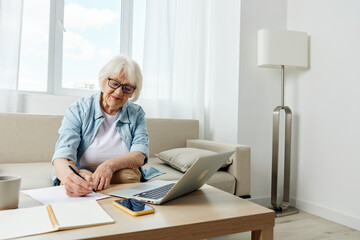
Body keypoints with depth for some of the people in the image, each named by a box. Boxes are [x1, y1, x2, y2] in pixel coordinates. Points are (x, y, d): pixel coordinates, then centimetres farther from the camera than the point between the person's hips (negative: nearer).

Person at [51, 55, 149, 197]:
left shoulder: (136, 114, 4)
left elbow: (140, 155, -10)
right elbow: (62, 155, -17)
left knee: (130, 175, -31)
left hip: (121, 178, 3)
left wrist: (111, 165, -32)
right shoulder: (78, 110, -4)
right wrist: (68, 175, -43)